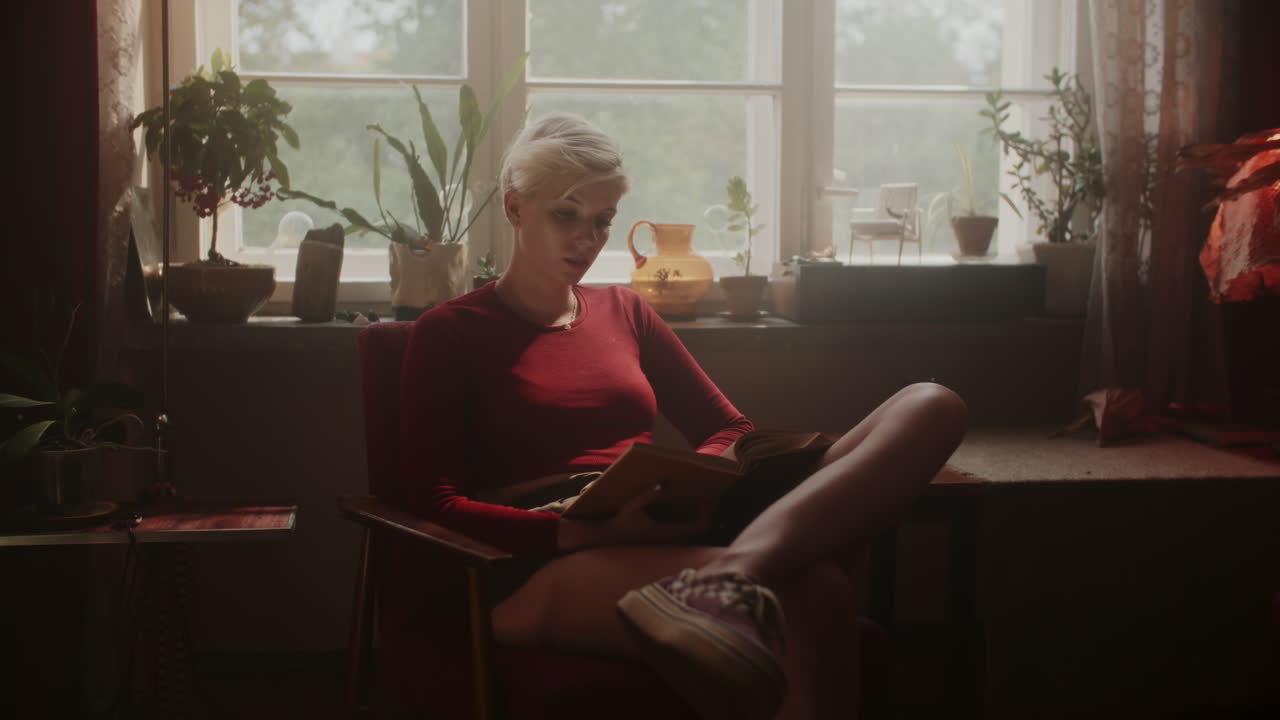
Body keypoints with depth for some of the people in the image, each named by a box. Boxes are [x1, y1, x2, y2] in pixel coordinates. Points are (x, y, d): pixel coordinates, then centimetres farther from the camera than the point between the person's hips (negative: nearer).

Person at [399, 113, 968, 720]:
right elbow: (437, 503, -1)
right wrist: (584, 532, -17)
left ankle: (738, 572, -41)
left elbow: (731, 430, 24)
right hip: (550, 572, -7)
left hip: (668, 543, 7)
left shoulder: (623, 312, 26)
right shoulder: (449, 332, 11)